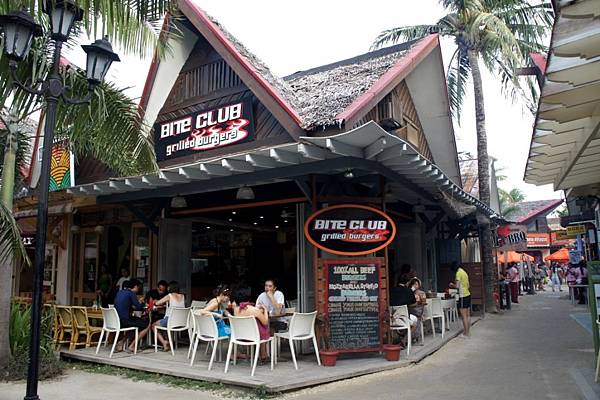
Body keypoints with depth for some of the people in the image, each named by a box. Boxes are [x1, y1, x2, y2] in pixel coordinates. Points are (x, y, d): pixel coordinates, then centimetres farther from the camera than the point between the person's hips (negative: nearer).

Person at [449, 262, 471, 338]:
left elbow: (457, 286, -18)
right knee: (468, 315, 12)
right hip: (468, 294, 9)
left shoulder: (458, 273, -12)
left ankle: (466, 333, -2)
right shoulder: (464, 272, 14)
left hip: (463, 296, -9)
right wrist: (455, 284, 22)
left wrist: (452, 285, 2)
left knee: (464, 316, -4)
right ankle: (468, 331, 18)